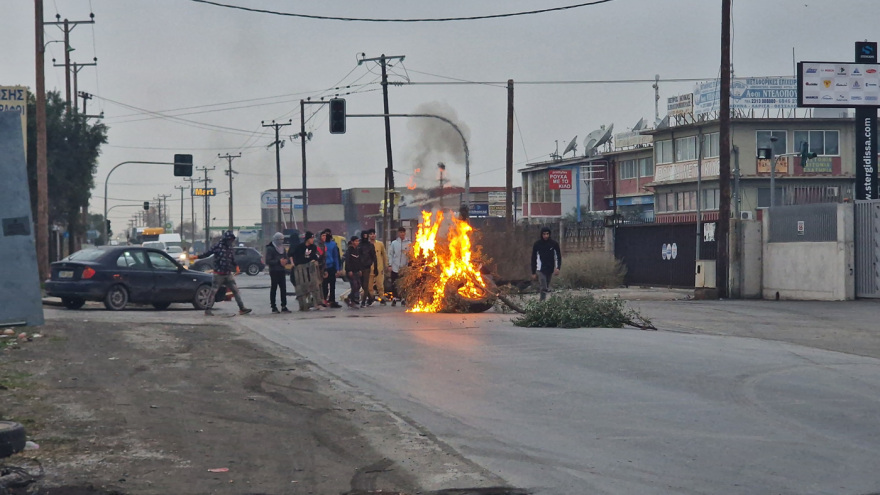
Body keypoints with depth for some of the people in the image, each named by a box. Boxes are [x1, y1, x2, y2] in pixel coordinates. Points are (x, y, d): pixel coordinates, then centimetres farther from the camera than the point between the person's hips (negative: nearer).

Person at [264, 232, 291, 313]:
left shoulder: (282, 248, 16)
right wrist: (278, 261, -20)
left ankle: (284, 306, 2)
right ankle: (273, 307, 1)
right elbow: (268, 261, -13)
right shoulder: (270, 249, -6)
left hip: (281, 271, 6)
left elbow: (287, 259, 17)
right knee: (274, 288, -2)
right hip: (274, 272, -6)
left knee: (283, 288, 0)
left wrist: (286, 261, -7)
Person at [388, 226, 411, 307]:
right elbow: (390, 254, 7)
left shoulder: (408, 243, 3)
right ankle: (394, 298, 8)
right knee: (394, 284, 0)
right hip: (395, 267, 0)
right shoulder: (394, 243, 6)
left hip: (404, 267, 0)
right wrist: (390, 264, 0)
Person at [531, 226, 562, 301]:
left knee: (547, 288, 12)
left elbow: (558, 256, 1)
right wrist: (533, 272, -1)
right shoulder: (537, 244, -6)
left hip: (550, 270, 3)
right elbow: (533, 259, 0)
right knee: (544, 288, -17)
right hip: (541, 270, -3)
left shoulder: (554, 244, -4)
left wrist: (558, 267, -15)